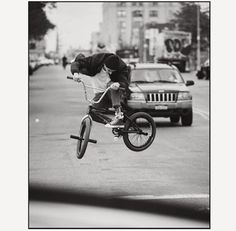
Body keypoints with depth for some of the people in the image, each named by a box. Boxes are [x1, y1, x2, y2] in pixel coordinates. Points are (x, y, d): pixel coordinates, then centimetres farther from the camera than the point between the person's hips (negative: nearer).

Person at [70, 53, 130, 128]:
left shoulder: (122, 67, -19)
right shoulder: (96, 60, -17)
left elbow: (125, 83, -27)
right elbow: (77, 62, -13)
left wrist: (118, 84, -52)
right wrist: (75, 72, -35)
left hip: (114, 93, -2)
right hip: (100, 94, 2)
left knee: (111, 85, -37)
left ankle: (118, 114, -44)